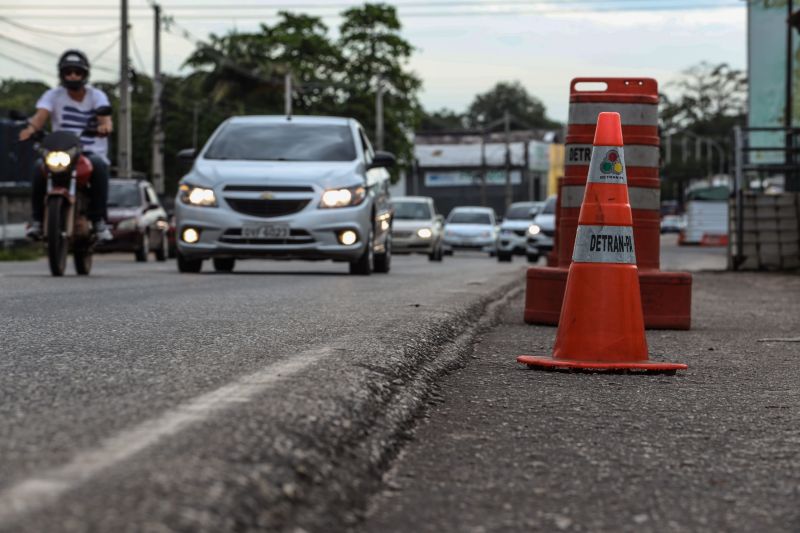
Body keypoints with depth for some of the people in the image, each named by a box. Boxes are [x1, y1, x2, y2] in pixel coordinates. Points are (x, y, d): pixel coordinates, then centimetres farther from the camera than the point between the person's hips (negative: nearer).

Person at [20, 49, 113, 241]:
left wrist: (105, 125, -40)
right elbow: (41, 114, -13)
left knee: (99, 166, -35)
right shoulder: (53, 95, 7)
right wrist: (31, 127, -37)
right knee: (39, 168, -30)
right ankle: (37, 219, -18)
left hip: (92, 152, -1)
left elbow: (105, 116, -14)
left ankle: (98, 220, -29)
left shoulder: (96, 96, 6)